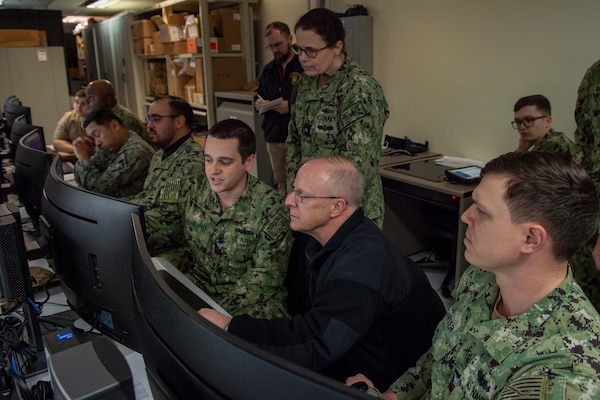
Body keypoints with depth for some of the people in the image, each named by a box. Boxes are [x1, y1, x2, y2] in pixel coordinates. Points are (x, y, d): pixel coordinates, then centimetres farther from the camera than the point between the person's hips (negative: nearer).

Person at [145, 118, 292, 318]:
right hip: (198, 285, 5)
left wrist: (219, 312, -24)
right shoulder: (191, 191, -1)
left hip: (252, 300, -4)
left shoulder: (269, 207, -13)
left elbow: (266, 275, -15)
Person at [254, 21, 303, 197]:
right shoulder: (268, 70, 14)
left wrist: (291, 107, -21)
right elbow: (259, 98, 22)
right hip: (273, 138, 6)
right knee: (281, 184, 14)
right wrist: (258, 104, 0)